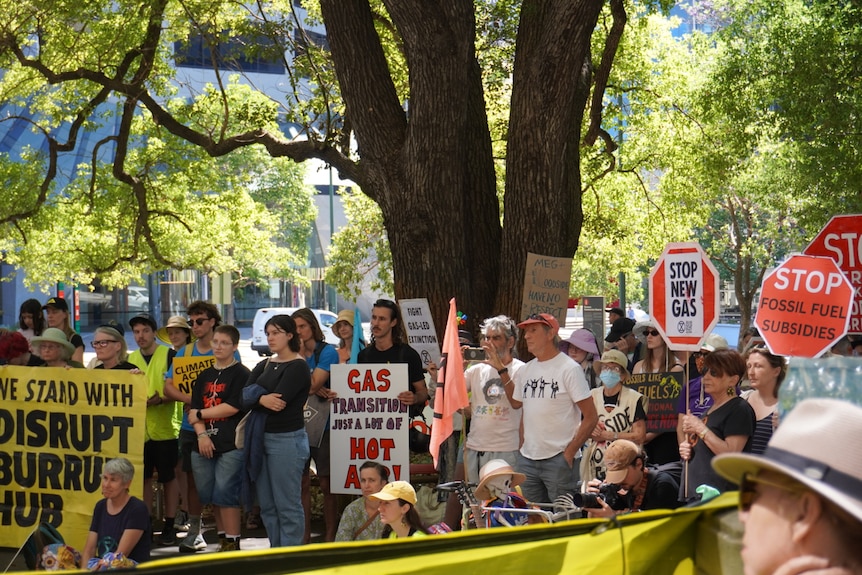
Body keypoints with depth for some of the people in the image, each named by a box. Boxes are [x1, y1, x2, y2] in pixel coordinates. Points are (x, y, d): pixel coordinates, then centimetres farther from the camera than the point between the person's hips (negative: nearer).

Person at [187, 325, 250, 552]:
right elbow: (194, 410, 11)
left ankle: (232, 544, -6)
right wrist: (202, 433, -6)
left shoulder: (241, 374, -1)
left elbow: (232, 407, -11)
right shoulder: (204, 376, 18)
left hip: (232, 445, -7)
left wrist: (200, 414, -3)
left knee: (225, 494, -11)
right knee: (209, 496, 7)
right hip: (205, 444, 7)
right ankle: (222, 540, 16)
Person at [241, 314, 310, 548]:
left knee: (288, 506, -5)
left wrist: (255, 398, -3)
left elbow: (280, 401, -18)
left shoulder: (297, 367, -6)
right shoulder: (264, 365, 16)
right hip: (261, 439, 8)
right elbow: (244, 396, 2)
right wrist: (262, 399, -17)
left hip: (287, 439, -8)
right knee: (267, 506, 10)